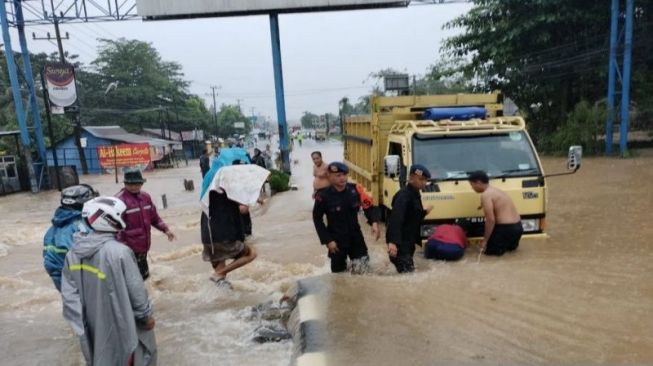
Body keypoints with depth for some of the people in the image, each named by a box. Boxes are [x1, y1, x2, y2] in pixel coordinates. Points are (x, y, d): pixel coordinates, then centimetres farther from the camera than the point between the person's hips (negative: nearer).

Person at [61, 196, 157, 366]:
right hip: (121, 323, -6)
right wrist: (146, 315, -4)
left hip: (93, 325, 6)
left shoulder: (73, 253, -7)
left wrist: (80, 325, 5)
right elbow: (136, 290, -19)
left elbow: (69, 294, -3)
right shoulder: (119, 252, -27)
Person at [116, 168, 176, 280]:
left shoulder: (145, 197, 8)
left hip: (143, 245, 8)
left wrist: (165, 229, 8)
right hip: (130, 248, -8)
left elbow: (154, 217, 18)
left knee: (143, 274, 21)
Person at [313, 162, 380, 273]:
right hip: (336, 239, -2)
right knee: (339, 271, 12)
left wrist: (374, 222, -23)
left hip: (355, 235, 2)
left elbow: (369, 206, -3)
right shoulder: (324, 196, -17)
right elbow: (317, 219, -5)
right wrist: (327, 240, -8)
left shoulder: (355, 189, -11)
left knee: (361, 270, 3)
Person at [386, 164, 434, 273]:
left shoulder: (415, 194, 11)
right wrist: (393, 242, -41)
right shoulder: (404, 195, -19)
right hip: (399, 243, -10)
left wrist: (425, 212, 14)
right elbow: (395, 219, -32)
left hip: (408, 242, 10)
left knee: (409, 272, 19)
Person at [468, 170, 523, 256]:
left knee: (488, 249, 6)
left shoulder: (485, 195, -13)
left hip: (506, 228, -9)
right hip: (518, 227, 9)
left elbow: (491, 220, -18)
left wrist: (485, 240, -11)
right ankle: (510, 243, 10)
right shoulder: (496, 191, 16)